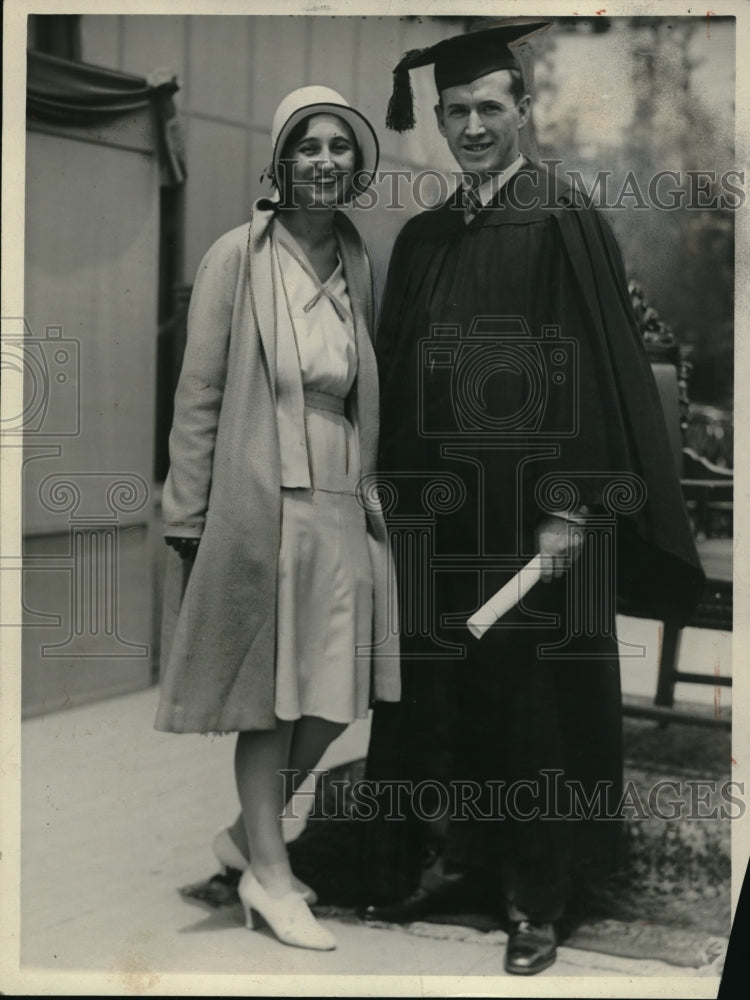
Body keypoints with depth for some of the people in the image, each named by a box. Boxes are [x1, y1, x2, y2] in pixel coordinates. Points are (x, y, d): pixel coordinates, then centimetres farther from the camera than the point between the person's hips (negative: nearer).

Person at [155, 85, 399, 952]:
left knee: (333, 695, 7)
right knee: (270, 694, 4)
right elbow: (198, 395, -6)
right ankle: (269, 875, 19)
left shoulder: (357, 264, 10)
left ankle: (254, 832, 30)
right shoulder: (238, 257, -5)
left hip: (339, 505, 5)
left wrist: (370, 491, 11)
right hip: (259, 499, -5)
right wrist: (188, 518, -8)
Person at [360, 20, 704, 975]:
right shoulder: (419, 239, 11)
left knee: (534, 700, 2)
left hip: (531, 505, -5)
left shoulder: (565, 227, -6)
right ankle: (448, 859, 26)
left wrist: (571, 509, -17)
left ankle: (537, 897, 14)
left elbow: (596, 374, -11)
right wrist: (394, 492, 10)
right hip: (437, 508, 5)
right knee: (437, 693, 10)